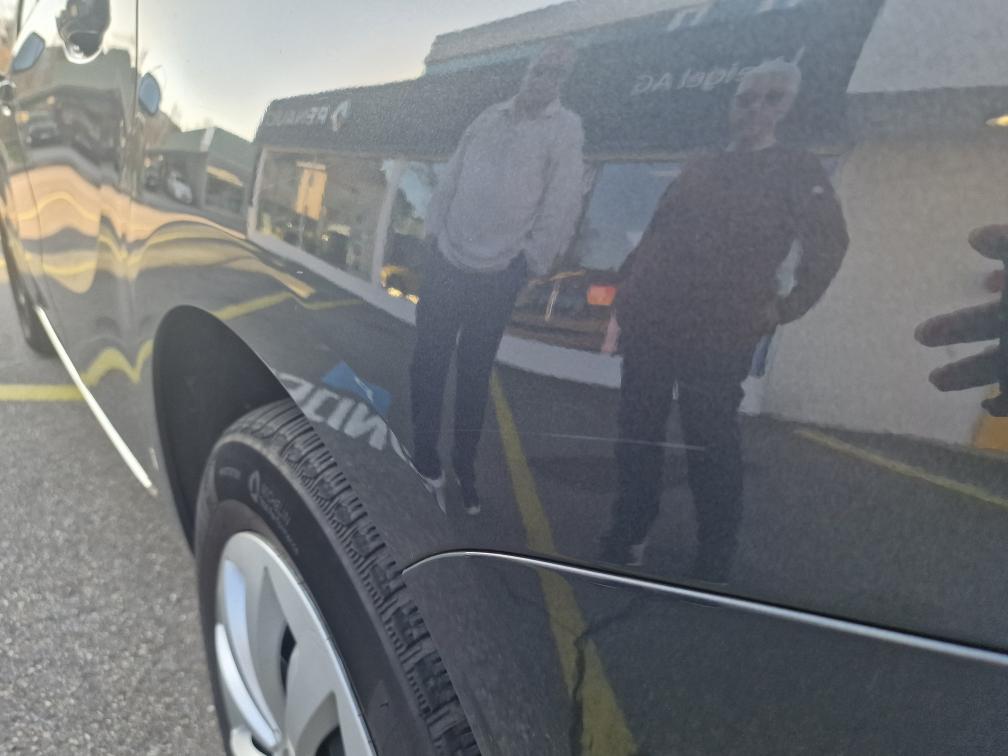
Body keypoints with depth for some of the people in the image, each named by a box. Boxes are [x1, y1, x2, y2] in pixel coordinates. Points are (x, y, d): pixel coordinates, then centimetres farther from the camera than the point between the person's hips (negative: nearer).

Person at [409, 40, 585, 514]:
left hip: (497, 276, -3)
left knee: (474, 375, 5)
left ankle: (464, 465, 20)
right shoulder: (490, 118, 9)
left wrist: (530, 261, -10)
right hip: (447, 262, 4)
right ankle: (425, 457, 19)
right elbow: (450, 179, 13)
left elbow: (561, 205, -8)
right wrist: (434, 229, 9)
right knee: (428, 363, 5)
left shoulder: (565, 129, -4)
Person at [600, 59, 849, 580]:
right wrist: (627, 299, 12)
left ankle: (713, 565, 13)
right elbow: (653, 238, 18)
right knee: (638, 436, 11)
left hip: (717, 340, -5)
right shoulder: (701, 169, 16)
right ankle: (628, 533, 27)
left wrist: (783, 309, -8)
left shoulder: (797, 173, 2)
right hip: (647, 327, 5)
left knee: (711, 448, 1)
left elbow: (828, 246, -2)